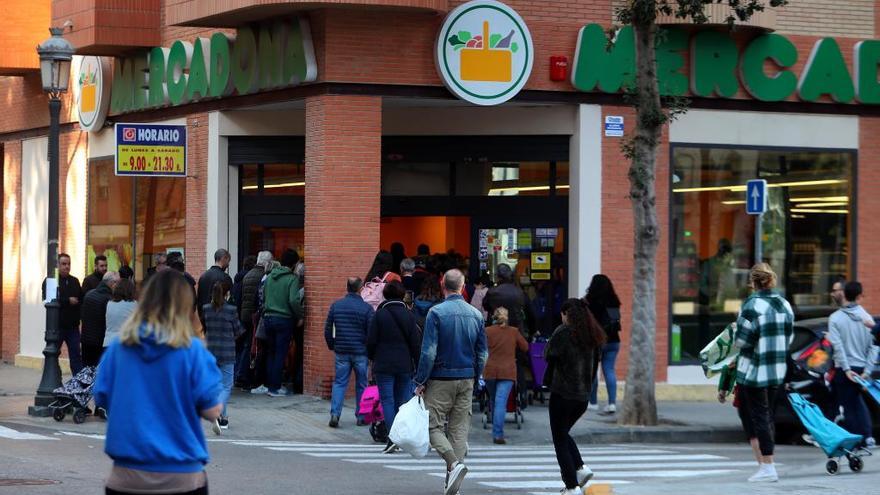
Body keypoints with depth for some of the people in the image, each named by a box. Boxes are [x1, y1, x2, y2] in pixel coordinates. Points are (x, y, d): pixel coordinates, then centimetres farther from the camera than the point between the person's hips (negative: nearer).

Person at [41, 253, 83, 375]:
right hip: (57, 325, -4)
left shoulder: (74, 281, 12)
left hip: (73, 325, 4)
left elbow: (82, 299, 13)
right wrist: (68, 301, -18)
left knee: (76, 355, 5)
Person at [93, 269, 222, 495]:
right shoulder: (191, 350, -10)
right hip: (180, 476, -2)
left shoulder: (119, 347, -1)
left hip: (127, 476, 2)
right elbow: (212, 411, -8)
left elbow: (101, 400, 7)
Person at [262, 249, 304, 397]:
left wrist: (267, 311, 15)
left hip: (268, 317, 6)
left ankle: (270, 385, 18)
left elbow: (263, 296, 9)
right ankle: (275, 387, 1)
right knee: (280, 354, 0)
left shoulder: (270, 277, 8)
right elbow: (293, 300, -20)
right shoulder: (292, 279, -11)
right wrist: (299, 317, -8)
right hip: (284, 319, -6)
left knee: (271, 352, 15)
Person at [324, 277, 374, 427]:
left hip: (341, 352, 2)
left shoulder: (336, 305, 1)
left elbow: (327, 329, 5)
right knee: (362, 385, 9)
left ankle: (335, 413, -8)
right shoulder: (366, 308, -8)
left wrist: (332, 345, 18)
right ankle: (361, 417, 13)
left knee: (339, 383, 7)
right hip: (361, 352, -2)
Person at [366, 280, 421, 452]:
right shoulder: (409, 315, 1)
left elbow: (371, 340, -4)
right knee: (402, 400, 9)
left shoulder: (380, 314, -6)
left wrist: (372, 357, 13)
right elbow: (416, 343, 2)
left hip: (384, 365, -3)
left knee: (387, 399, -2)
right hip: (405, 366, 3)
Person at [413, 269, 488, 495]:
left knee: (433, 425, 2)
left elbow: (429, 352, -14)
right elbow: (483, 353, 8)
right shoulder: (476, 315, 4)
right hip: (466, 379, 5)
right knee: (460, 428, 8)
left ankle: (454, 463, -21)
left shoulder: (436, 313, -11)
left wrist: (420, 382, -7)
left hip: (441, 379, -5)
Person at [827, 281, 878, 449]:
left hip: (844, 370, -3)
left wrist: (846, 369, -15)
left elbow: (837, 345, -15)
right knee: (858, 401, 21)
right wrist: (867, 371, -4)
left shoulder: (835, 318, -8)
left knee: (849, 406, 4)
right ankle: (868, 436, 10)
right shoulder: (867, 318, 0)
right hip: (861, 368, 3)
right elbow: (873, 347, -4)